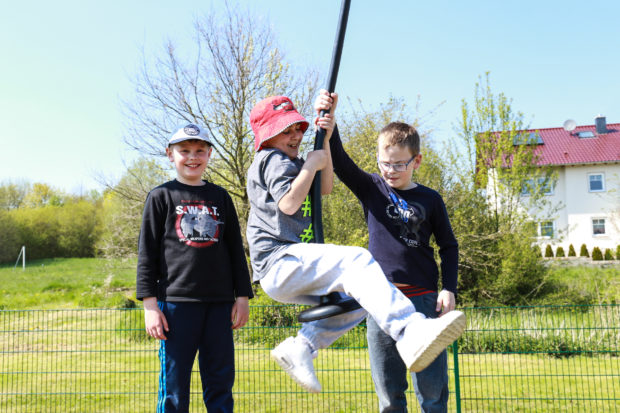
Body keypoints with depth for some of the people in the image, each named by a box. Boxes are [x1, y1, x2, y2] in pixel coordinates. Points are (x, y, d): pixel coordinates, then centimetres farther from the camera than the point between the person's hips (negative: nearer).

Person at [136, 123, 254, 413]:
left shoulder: (220, 197, 13)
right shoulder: (161, 196, 5)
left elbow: (236, 250, 14)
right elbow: (147, 253, 2)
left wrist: (242, 297, 9)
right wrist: (150, 304, -5)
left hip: (219, 302, 3)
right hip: (176, 301, -2)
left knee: (221, 381, 7)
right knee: (174, 385, 3)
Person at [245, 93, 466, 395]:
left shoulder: (290, 162, 27)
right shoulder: (271, 159, -3)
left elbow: (324, 188, 17)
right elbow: (288, 203, -19)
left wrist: (325, 142, 8)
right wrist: (310, 165, -8)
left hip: (289, 273, 10)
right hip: (279, 260, -10)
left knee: (356, 298, 16)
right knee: (355, 260, -29)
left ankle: (300, 348, 6)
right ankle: (411, 333, -48)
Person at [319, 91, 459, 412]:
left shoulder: (430, 200, 5)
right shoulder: (372, 190, 5)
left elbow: (449, 247, 11)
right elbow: (339, 161, -7)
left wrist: (448, 289, 1)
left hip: (423, 299, 0)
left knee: (432, 386, 4)